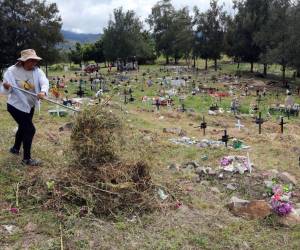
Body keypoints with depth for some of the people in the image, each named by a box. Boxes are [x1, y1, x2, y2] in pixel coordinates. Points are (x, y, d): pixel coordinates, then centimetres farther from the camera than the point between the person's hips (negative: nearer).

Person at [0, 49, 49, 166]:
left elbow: (44, 82, -27)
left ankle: (15, 148, 51)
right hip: (16, 106, -6)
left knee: (23, 127, 24)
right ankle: (26, 158, 4)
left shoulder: (37, 71, -10)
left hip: (30, 105, 6)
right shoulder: (12, 71, -17)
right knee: (30, 129, -11)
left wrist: (43, 92, -48)